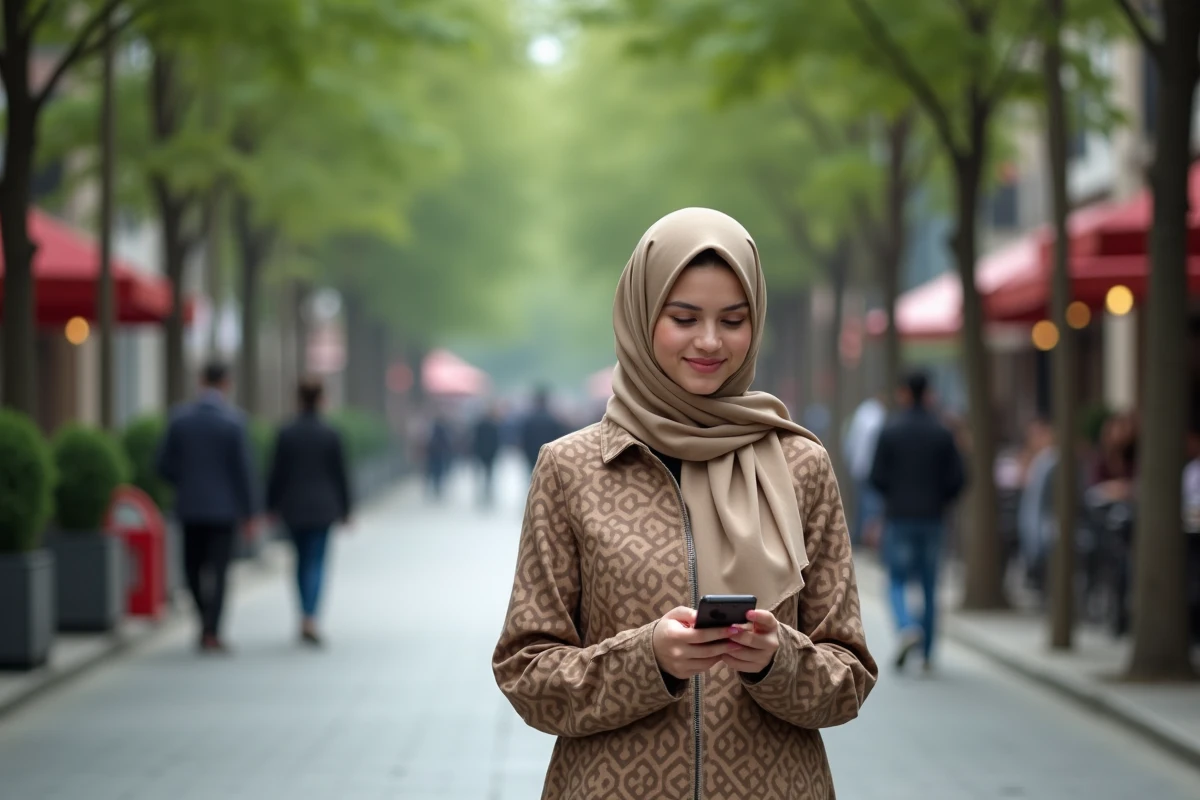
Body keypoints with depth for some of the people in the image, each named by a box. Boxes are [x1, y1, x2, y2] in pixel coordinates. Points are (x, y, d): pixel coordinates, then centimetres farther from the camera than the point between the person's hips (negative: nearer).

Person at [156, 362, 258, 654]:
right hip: (224, 506, -2)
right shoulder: (234, 419, -9)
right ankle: (211, 633, -5)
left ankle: (207, 622, 21)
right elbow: (244, 468, -10)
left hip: (190, 506, 3)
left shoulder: (180, 417, -1)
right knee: (217, 570, 0)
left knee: (194, 567, 17)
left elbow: (164, 465, 2)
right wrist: (248, 510, -3)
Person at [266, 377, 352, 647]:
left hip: (293, 507, 2)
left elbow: (277, 472, -3)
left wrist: (272, 505, 7)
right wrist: (345, 509, 7)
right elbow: (340, 474, -2)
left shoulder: (286, 433, -6)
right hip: (323, 507, -2)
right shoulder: (330, 434, -7)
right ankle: (309, 620, -17)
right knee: (316, 562, -2)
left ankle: (306, 617, 22)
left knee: (302, 559, 17)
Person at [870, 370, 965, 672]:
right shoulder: (942, 433, -1)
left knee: (896, 582, 7)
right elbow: (956, 480, -4)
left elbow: (878, 477, -7)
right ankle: (927, 653, 11)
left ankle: (907, 628, -21)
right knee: (929, 587, 10)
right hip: (932, 520, 2)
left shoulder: (890, 431, -5)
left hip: (899, 519, -2)